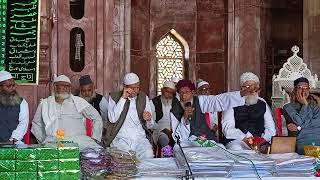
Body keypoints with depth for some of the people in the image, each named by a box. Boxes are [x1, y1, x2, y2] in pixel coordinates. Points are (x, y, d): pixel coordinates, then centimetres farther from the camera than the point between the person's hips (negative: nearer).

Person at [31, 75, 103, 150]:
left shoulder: (79, 102, 14)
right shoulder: (44, 104, 17)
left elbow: (97, 118, 16)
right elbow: (36, 124, 26)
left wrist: (94, 138, 6)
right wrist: (42, 141, 12)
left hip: (78, 140, 0)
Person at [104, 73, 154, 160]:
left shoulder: (144, 97, 15)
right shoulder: (114, 96, 5)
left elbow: (149, 126, 15)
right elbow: (112, 119, -12)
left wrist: (148, 119, -9)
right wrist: (123, 98, -11)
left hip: (140, 137, 3)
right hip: (121, 139, -2)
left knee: (149, 156, -28)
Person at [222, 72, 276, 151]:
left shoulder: (262, 104, 19)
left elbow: (270, 128, 16)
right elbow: (227, 128, -5)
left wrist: (264, 139, -6)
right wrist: (244, 138, -19)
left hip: (261, 144, 3)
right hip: (237, 142, -3)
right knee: (237, 148, -38)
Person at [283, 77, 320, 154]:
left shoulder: (313, 105, 20)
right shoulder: (288, 107, 11)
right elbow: (299, 122, -5)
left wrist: (299, 127, -5)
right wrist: (305, 105, 0)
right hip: (303, 141, -3)